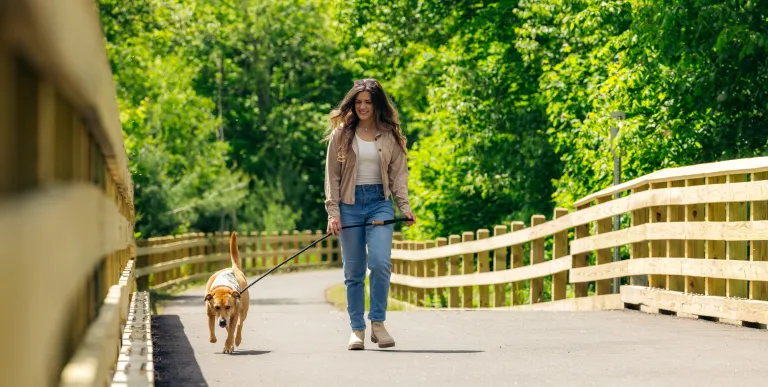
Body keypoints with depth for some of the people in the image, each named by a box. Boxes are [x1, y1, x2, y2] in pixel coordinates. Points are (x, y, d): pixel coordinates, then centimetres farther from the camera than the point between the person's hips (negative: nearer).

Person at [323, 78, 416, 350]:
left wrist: (405, 207, -3)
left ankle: (378, 323, -6)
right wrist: (333, 212, -5)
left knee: (380, 262, -18)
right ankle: (357, 330, 9)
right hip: (349, 205, 0)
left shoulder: (390, 135, 8)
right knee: (353, 271, 2)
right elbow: (332, 175, 4)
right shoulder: (341, 135, 6)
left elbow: (398, 174, 8)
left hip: (380, 203, 0)